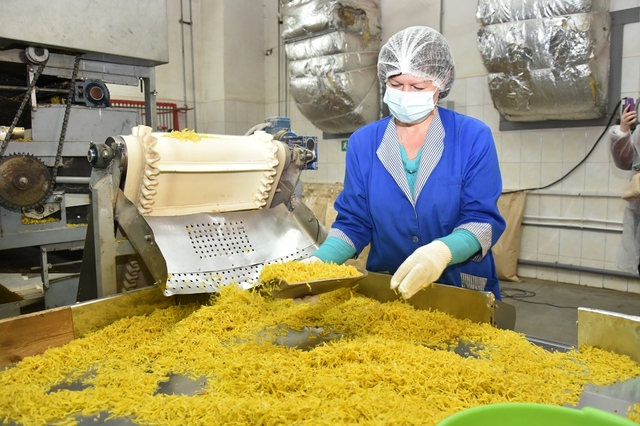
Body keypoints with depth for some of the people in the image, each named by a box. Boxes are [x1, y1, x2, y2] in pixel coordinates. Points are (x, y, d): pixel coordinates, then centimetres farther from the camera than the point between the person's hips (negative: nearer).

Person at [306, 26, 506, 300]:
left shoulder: (474, 137, -5)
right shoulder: (363, 143, 1)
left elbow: (483, 221, -9)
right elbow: (353, 222, 3)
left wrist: (442, 251, -29)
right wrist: (318, 260, -15)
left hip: (463, 293, -1)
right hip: (386, 290, 2)